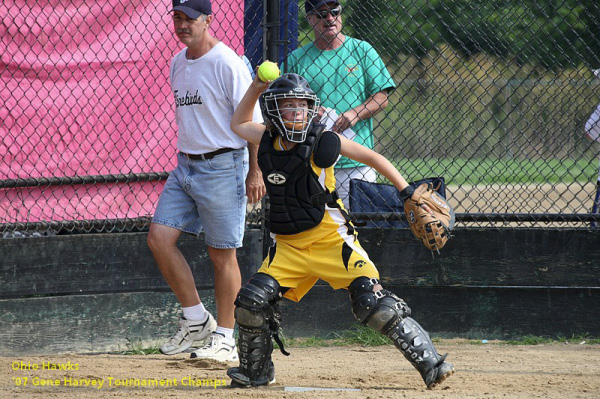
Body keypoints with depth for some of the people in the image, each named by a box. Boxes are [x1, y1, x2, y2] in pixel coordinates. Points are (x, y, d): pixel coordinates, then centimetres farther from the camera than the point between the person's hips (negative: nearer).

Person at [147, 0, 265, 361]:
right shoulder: (177, 64, 12)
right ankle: (197, 320, 8)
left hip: (222, 166, -8)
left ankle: (225, 338, 6)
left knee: (222, 254, -2)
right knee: (160, 237, -3)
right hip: (185, 166, 8)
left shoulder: (227, 63, -12)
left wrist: (255, 171, -15)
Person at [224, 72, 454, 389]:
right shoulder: (268, 140, 4)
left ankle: (429, 362, -13)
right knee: (253, 301, -10)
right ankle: (255, 372, 12)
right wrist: (257, 87, 12)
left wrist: (408, 193, -13)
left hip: (331, 240, -5)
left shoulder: (321, 141, -10)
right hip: (288, 245, 5)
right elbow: (239, 124, 26)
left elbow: (372, 158, -5)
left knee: (371, 301, -18)